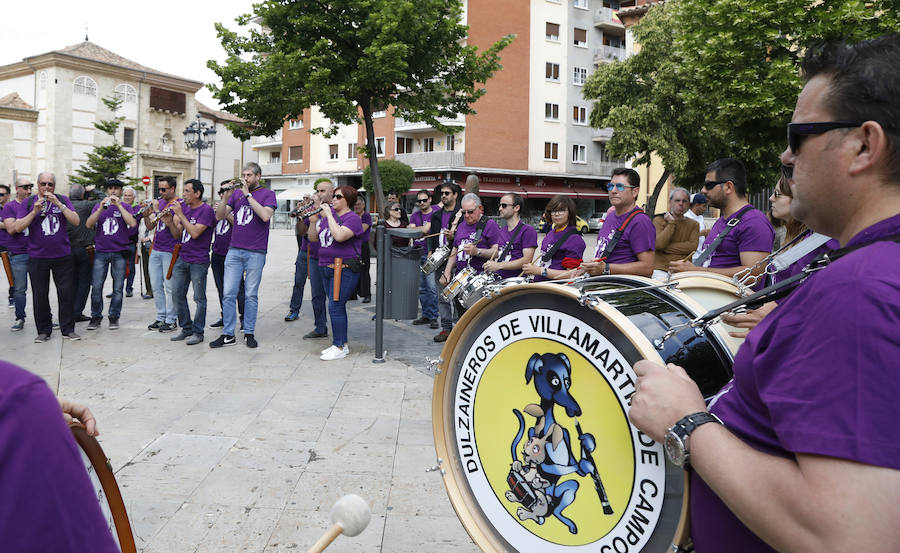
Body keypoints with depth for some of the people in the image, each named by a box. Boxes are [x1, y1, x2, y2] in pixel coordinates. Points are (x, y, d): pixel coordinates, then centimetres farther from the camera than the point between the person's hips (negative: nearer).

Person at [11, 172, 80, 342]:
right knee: (40, 295, 5)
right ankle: (43, 331, 16)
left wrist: (58, 204, -15)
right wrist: (35, 211, -13)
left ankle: (68, 329, 12)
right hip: (37, 257, 0)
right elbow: (18, 228, -2)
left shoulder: (63, 200, 6)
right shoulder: (29, 203, 5)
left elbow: (76, 221, -6)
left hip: (62, 256, 0)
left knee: (66, 293, 1)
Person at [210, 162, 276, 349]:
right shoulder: (236, 193, 13)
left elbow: (266, 216, -17)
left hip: (255, 253, -3)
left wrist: (248, 195, -14)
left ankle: (249, 333, 14)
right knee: (229, 293, 2)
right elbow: (219, 216, 6)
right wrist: (225, 197, -10)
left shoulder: (267, 194, 2)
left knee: (251, 295, 3)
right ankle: (228, 335, 9)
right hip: (234, 250, 4)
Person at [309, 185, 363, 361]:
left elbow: (339, 236, -27)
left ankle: (339, 347, -2)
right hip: (326, 268, 8)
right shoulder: (327, 214, 13)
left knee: (335, 307, -10)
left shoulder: (353, 218, -9)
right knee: (337, 307, 13)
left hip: (344, 269, -8)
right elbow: (313, 238, 13)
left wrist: (329, 215, -19)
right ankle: (342, 343, 23)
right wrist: (313, 222, -4)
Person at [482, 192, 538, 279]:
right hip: (496, 278, 6)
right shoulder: (501, 230, 20)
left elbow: (527, 260, -12)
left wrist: (499, 265, -17)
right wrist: (490, 263, 7)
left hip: (515, 280, -5)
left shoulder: (528, 230, -3)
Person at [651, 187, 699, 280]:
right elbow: (658, 244, -7)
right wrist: (671, 223, -2)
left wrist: (666, 248, -6)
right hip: (660, 269, -2)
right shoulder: (659, 220, 9)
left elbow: (693, 247, -3)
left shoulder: (693, 224, 15)